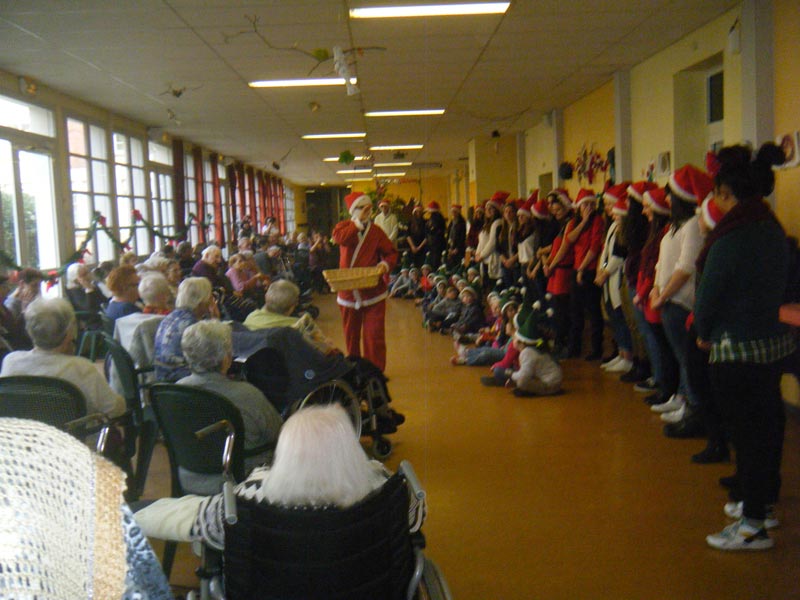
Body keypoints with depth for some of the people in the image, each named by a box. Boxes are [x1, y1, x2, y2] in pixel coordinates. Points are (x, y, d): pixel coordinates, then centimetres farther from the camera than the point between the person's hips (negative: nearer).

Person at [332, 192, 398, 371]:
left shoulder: (376, 231, 3)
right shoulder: (344, 226, 3)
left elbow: (391, 253, 5)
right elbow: (339, 238, -21)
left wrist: (386, 264, -16)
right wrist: (359, 222, -19)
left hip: (373, 292, -1)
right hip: (349, 292, 1)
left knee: (374, 334, -4)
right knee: (351, 333, 13)